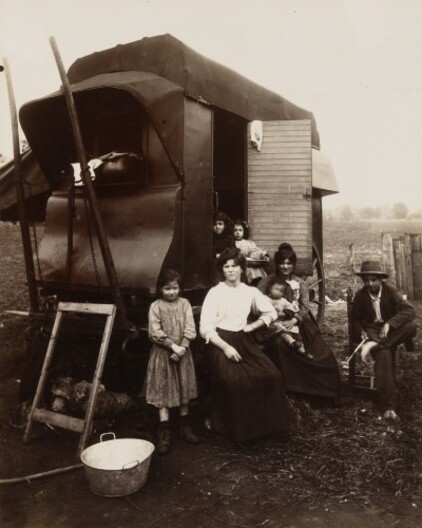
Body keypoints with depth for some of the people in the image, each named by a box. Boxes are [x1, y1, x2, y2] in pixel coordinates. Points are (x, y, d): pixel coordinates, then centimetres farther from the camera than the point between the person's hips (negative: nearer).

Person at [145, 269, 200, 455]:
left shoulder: (184, 303, 0)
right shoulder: (155, 306, -6)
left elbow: (189, 329, -5)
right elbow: (155, 332, -13)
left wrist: (182, 348, -16)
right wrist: (173, 346, -18)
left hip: (182, 352, 2)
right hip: (162, 353, -2)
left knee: (184, 390, 12)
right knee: (163, 391, 0)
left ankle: (185, 426, 27)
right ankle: (164, 434, 5)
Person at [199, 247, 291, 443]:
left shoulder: (250, 292, 7)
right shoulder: (215, 293, -5)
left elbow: (271, 312, 21)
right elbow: (205, 328, -9)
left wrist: (252, 326, 6)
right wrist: (226, 347, -19)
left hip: (244, 341, 4)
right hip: (219, 343, -4)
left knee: (270, 375, -17)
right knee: (235, 381, -29)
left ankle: (263, 422, 3)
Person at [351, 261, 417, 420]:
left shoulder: (391, 291, -9)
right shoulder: (360, 295, -6)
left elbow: (410, 311, -20)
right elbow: (355, 319, 6)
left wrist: (389, 324, -35)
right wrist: (361, 332, -16)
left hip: (391, 330, 2)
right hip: (371, 331, -2)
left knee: (412, 326, -29)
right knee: (383, 354, -33)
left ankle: (374, 345, -30)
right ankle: (388, 406, -33)